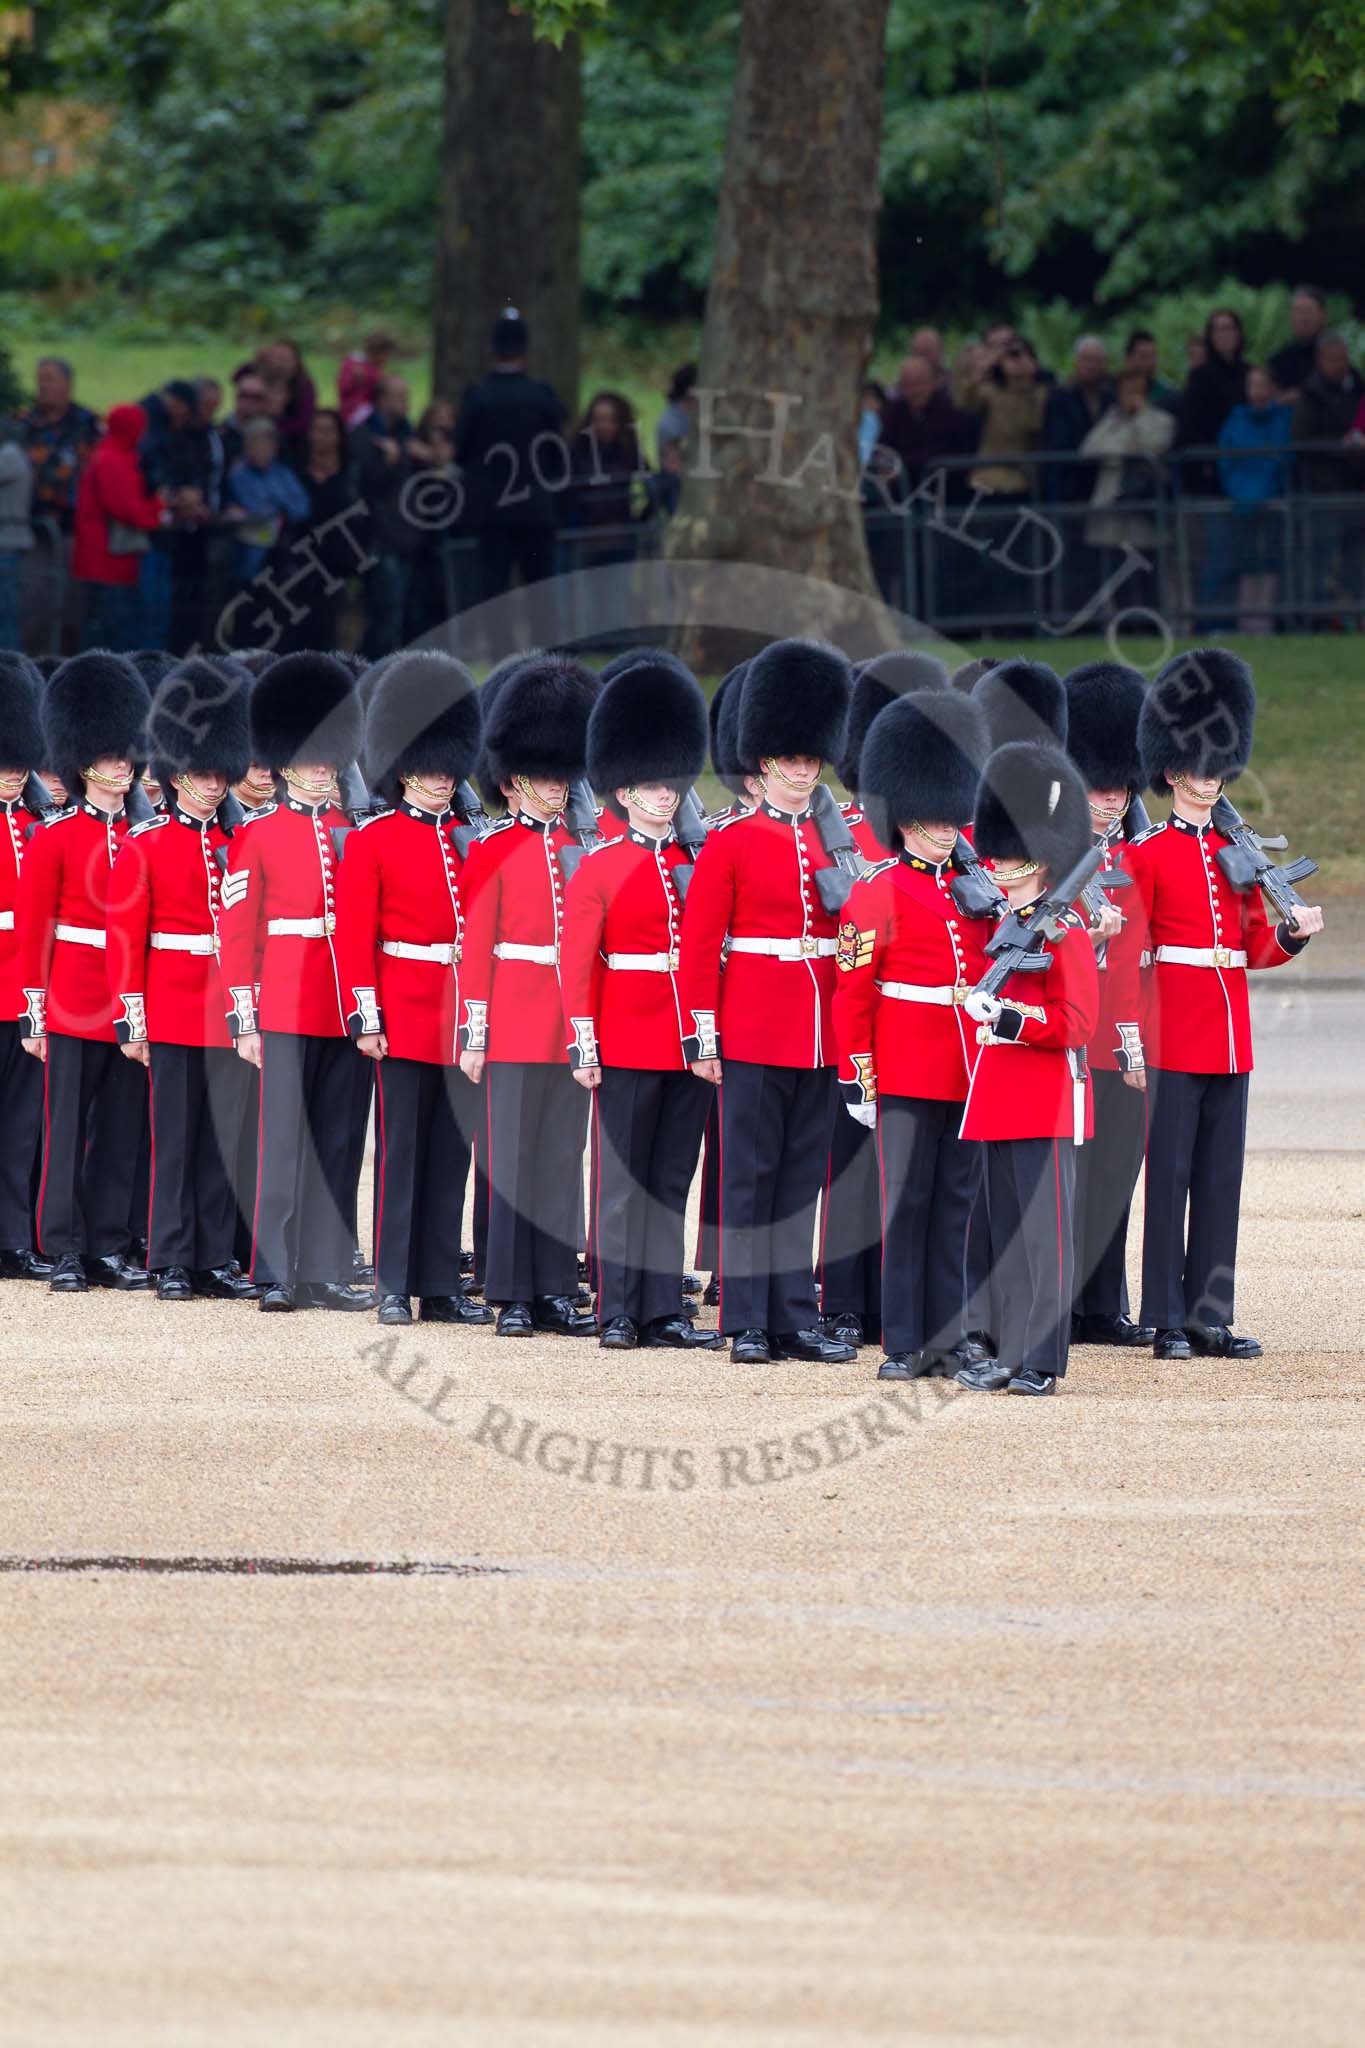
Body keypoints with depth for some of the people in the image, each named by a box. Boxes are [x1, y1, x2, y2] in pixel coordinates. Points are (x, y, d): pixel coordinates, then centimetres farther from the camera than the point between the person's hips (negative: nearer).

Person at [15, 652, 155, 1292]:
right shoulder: (55, 836, -2)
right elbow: (32, 930, -3)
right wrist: (35, 1014, -6)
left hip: (133, 1011, 4)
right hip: (74, 1006, -4)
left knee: (122, 1131, 6)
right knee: (68, 1131, -1)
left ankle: (109, 1247, 12)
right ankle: (65, 1253, 3)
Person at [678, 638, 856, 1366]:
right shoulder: (730, 844, -2)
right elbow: (699, 946, -4)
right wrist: (703, 1038, -8)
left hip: (820, 1035, 4)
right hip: (753, 1034, -4)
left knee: (802, 1178, 7)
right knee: (750, 1176, -1)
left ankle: (795, 1320, 10)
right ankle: (748, 1324, 2)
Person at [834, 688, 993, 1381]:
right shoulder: (876, 894, -4)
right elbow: (852, 994, -6)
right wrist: (856, 1078, -10)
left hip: (969, 1077, 5)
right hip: (905, 1076, -5)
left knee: (956, 1205, 7)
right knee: (906, 1205, -2)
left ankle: (947, 1336, 12)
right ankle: (905, 1345, -1)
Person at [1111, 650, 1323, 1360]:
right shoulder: (1147, 854, -3)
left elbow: (1255, 947, 15)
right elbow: (1129, 951, -7)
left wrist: (1293, 933, -7)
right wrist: (1131, 1039, -13)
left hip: (1229, 1036, 6)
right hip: (1173, 1035, -6)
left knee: (1221, 1178, 6)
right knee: (1169, 1174, -4)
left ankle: (1212, 1317, 9)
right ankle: (1169, 1321, -1)